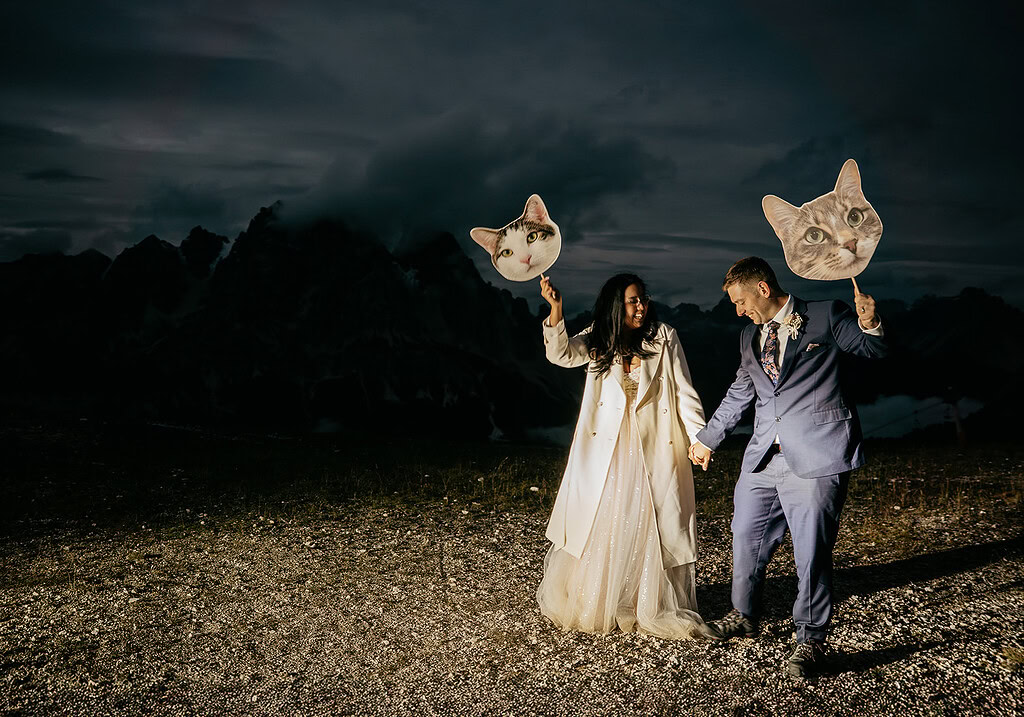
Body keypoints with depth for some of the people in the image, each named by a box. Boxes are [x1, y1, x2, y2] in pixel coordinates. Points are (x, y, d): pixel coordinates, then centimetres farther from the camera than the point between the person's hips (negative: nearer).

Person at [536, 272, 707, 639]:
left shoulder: (664, 338, -3)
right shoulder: (597, 341, 2)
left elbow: (685, 392, -3)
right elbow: (561, 354, -14)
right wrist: (555, 309, -28)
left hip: (654, 451, -1)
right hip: (606, 452, 1)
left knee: (657, 530, 4)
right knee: (597, 527, 8)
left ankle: (658, 610, 20)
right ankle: (589, 605, 26)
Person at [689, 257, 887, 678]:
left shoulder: (825, 317, -1)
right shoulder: (750, 336, 17)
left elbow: (873, 351, 3)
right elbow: (738, 394, 27)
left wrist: (869, 325, -19)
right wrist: (707, 438, 34)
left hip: (815, 457, -6)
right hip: (764, 458, 6)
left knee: (811, 552, -2)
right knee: (746, 540, 16)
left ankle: (811, 641, 15)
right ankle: (745, 617, 38)